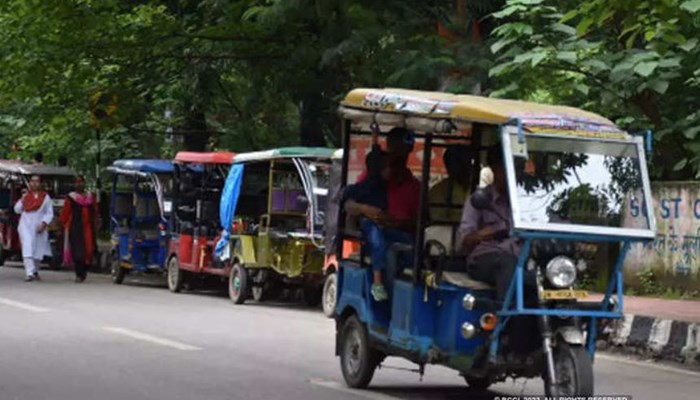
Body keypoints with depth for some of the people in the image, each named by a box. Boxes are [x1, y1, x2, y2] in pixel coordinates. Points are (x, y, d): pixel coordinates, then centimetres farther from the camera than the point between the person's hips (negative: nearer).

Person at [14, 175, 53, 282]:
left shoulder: (45, 197, 3)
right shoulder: (25, 196, 7)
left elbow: (49, 213, 0)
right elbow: (17, 210, 12)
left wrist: (44, 223, -14)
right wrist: (22, 199, -3)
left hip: (39, 227, 1)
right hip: (26, 226, 0)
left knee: (37, 250, 11)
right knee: (27, 249, -16)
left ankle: (35, 271, 33)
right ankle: (30, 273, -24)